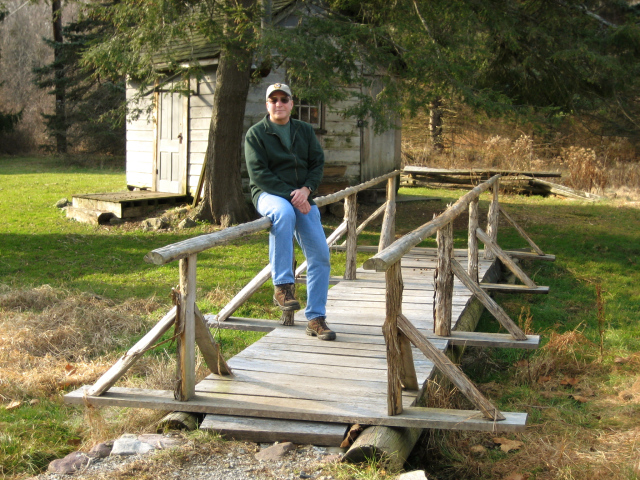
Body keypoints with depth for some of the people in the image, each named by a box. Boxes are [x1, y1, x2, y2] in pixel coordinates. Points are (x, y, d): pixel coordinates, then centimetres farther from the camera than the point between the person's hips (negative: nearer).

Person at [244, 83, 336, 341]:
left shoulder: (305, 131, 14)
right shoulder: (256, 133, 0)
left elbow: (318, 163, 7)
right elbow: (259, 174, -9)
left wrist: (306, 190, -13)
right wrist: (290, 195, -19)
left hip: (302, 198, 5)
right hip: (269, 195, -4)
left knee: (320, 254, -8)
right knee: (284, 214, -40)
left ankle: (316, 318, 0)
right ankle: (282, 286, -34)